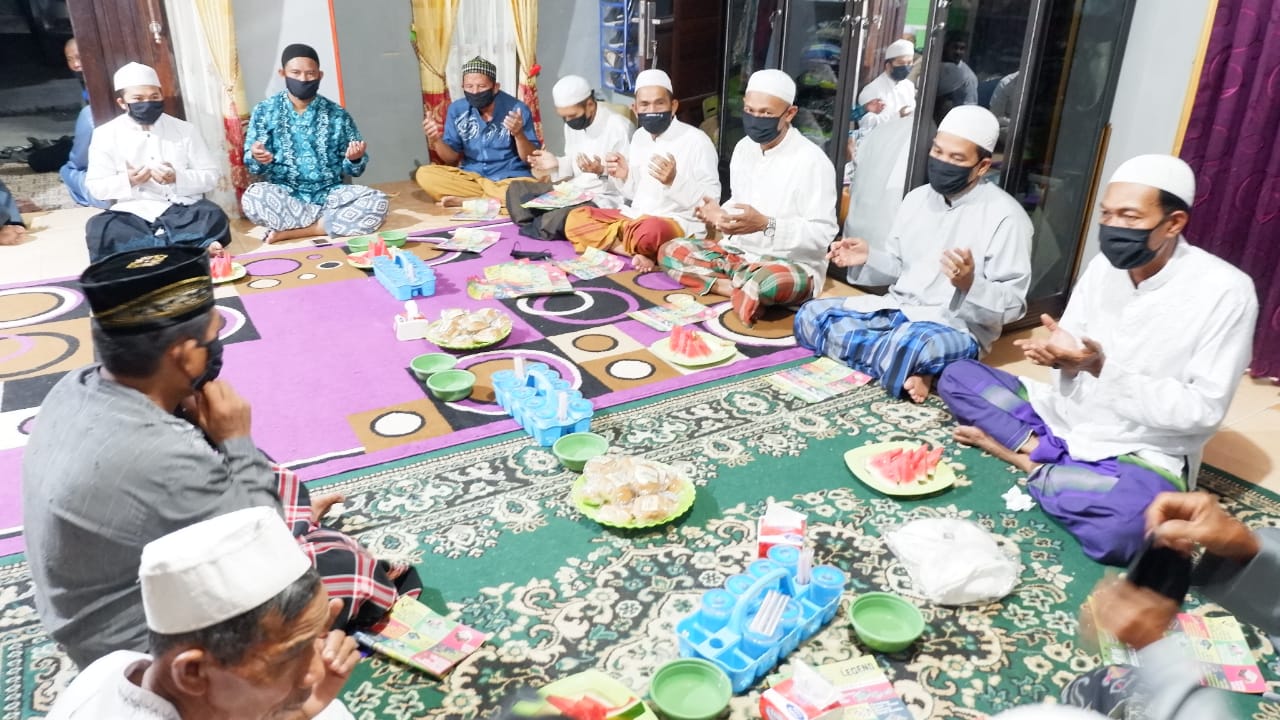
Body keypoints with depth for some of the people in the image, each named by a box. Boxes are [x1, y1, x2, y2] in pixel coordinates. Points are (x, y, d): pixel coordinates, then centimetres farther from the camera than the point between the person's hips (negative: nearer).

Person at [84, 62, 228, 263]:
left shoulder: (184, 129, 10)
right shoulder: (105, 134, 8)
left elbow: (211, 176, 7)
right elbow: (95, 187, 6)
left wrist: (178, 178, -12)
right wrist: (127, 181, -14)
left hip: (182, 208, 0)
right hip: (134, 213, 0)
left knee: (213, 216, -32)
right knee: (99, 228, -33)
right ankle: (195, 244, -42)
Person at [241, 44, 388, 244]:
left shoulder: (337, 115, 4)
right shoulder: (265, 111, 3)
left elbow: (351, 169, 7)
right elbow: (252, 164, 2)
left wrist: (355, 159, -17)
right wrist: (258, 158, -22)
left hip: (329, 194, 2)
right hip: (285, 196, -1)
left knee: (378, 202, -26)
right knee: (252, 198, -34)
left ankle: (290, 231, -21)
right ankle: (327, 223, -18)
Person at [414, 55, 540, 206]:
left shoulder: (517, 110, -10)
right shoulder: (456, 109, 0)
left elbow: (531, 160, -10)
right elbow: (452, 158, 5)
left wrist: (519, 134, -28)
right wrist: (436, 140, -15)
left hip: (510, 179, -3)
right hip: (470, 177, 3)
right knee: (424, 174, -19)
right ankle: (495, 198, -18)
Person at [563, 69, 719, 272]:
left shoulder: (696, 140, -10)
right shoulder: (639, 137, 11)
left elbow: (711, 202, -14)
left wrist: (674, 181, -28)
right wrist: (625, 177, -3)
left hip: (679, 224, -8)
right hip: (634, 218, 8)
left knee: (649, 231, -41)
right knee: (576, 219, -6)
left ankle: (617, 242, -7)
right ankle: (636, 252, -19)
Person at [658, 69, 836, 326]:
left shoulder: (811, 160, -17)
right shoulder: (744, 147, 5)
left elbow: (823, 233, -19)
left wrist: (765, 224, -29)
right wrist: (721, 215, -7)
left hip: (792, 264, -8)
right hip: (738, 252, 8)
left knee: (765, 282, -42)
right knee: (671, 251, -4)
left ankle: (743, 289, -7)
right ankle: (742, 289, -14)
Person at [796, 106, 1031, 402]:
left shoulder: (1005, 216, -10)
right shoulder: (917, 197, 10)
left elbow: (1011, 305, -12)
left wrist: (970, 285, -31)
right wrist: (868, 258, -2)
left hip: (955, 329, -8)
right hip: (895, 310, 8)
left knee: (907, 345, -42)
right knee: (810, 315, -11)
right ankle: (906, 367, -17)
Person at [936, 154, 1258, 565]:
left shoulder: (1225, 291, -18)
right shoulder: (1105, 266, -1)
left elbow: (1203, 409, -19)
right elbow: (1074, 358, 5)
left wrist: (1105, 368, -29)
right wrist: (1059, 353, -20)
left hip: (1141, 454, -5)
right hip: (1066, 418, 6)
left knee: (1124, 525, -40)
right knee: (958, 376, 0)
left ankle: (1032, 461, -13)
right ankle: (1045, 453, -13)